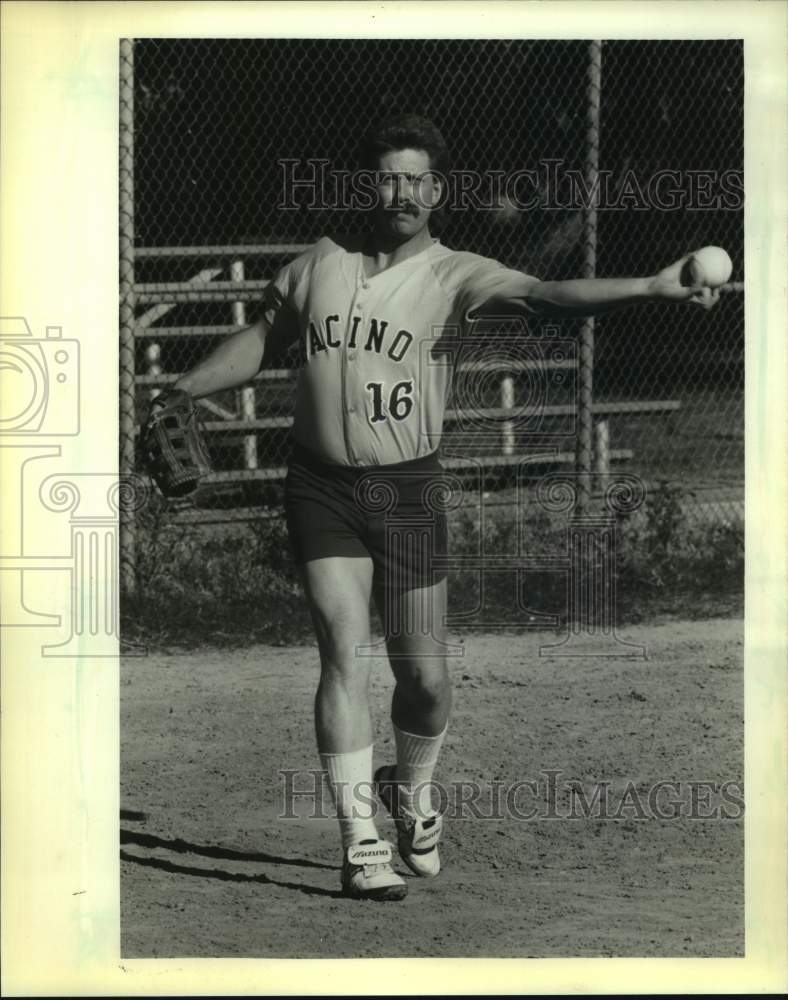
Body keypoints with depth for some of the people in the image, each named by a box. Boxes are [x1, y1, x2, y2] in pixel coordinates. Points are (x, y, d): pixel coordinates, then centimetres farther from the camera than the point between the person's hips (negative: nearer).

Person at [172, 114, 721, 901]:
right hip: (322, 488, 1)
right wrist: (176, 391, 17)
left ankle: (413, 793, 34)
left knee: (423, 673, 2)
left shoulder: (453, 277, -4)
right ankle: (360, 842, -6)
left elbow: (548, 296, -20)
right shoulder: (322, 263, 6)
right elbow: (260, 341, 21)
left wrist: (653, 288, -35)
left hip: (408, 490, -1)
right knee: (346, 655, -9)